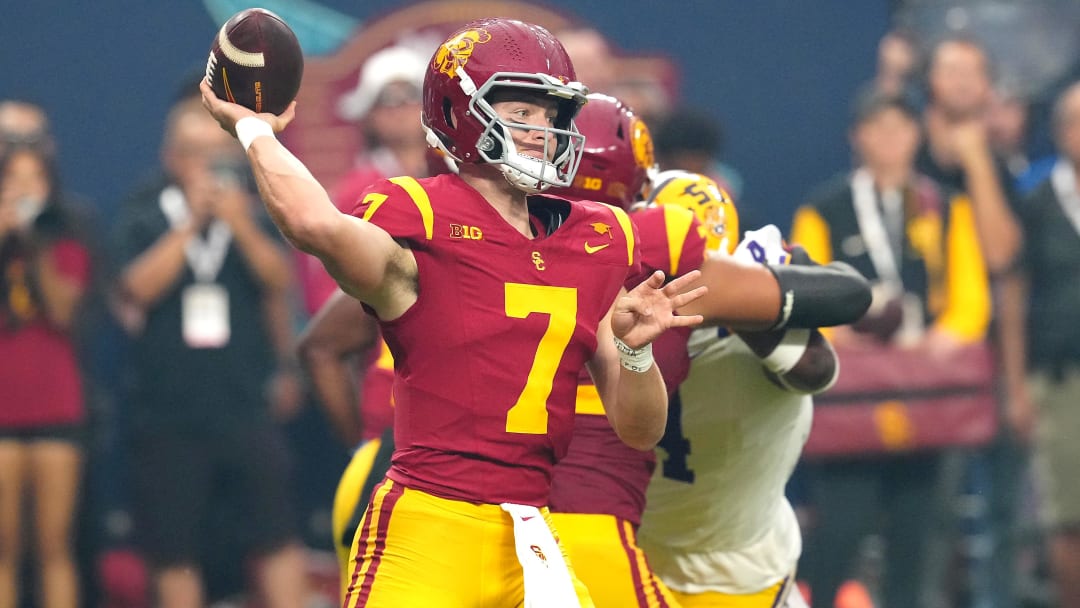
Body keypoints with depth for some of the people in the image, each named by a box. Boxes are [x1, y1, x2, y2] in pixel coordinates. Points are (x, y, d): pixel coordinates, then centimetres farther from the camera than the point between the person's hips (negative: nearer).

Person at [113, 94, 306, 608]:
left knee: (276, 530, -10)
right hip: (167, 409, -1)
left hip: (246, 406, 1)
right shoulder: (144, 219, 2)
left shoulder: (252, 214, 7)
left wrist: (242, 227, -20)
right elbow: (138, 288, -13)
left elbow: (279, 282, -6)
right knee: (174, 548, 3)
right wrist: (190, 224, -15)